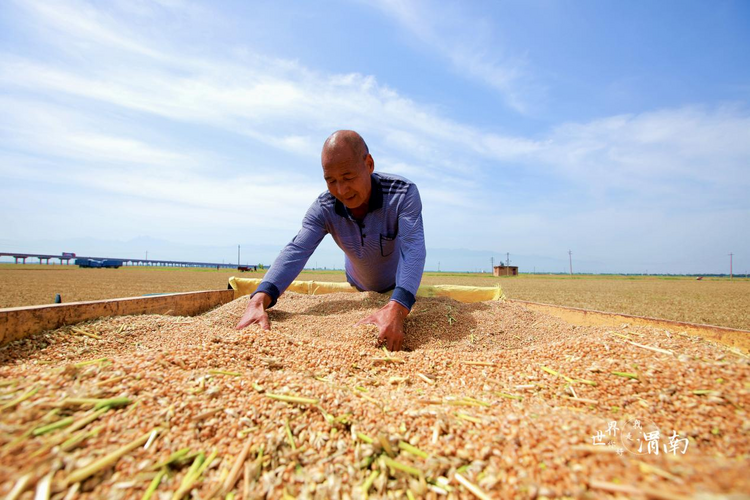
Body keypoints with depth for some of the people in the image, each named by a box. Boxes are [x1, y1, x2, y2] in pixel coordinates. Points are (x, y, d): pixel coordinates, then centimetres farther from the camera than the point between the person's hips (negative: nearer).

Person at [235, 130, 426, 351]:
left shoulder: (404, 193, -36)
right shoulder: (323, 208, -28)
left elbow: (413, 250, -49)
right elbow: (296, 252, -39)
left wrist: (396, 308, -68)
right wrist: (259, 300, -58)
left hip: (401, 288, -2)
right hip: (357, 287, 2)